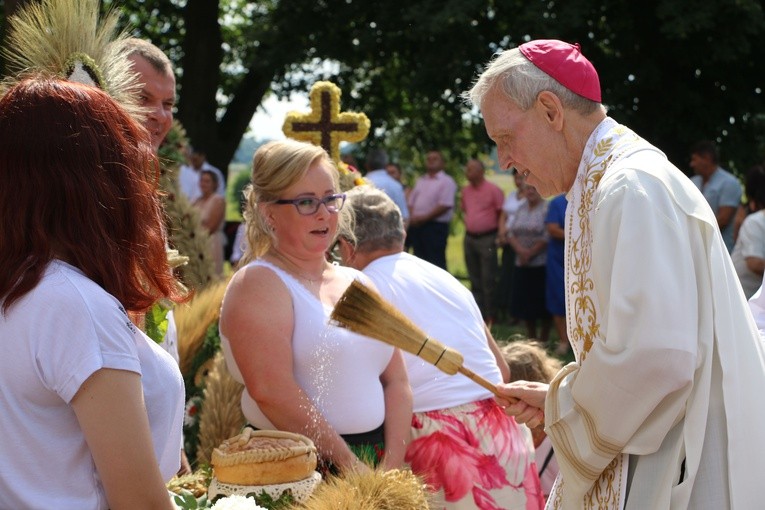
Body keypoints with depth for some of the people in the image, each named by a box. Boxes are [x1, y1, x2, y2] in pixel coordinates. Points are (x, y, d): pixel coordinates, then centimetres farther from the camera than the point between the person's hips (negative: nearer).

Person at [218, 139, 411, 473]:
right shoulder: (259, 283, -5)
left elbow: (395, 381, 10)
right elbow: (271, 390, -17)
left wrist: (391, 467, -4)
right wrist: (350, 467, -15)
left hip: (376, 460, 5)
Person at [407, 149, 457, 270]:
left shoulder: (446, 181, -4)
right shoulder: (420, 180, 19)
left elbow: (445, 205, -15)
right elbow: (411, 201, 18)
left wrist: (424, 218, -15)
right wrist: (412, 217, -2)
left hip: (436, 227, -7)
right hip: (417, 226, 7)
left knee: (436, 262, -7)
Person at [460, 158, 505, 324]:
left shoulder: (493, 190, -8)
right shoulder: (466, 190, 11)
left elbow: (502, 214, -6)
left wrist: (500, 235, -8)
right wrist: (467, 223, 13)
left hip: (487, 239, -7)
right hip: (470, 238, 7)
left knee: (488, 281, -5)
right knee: (475, 281, 11)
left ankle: (490, 318, 0)